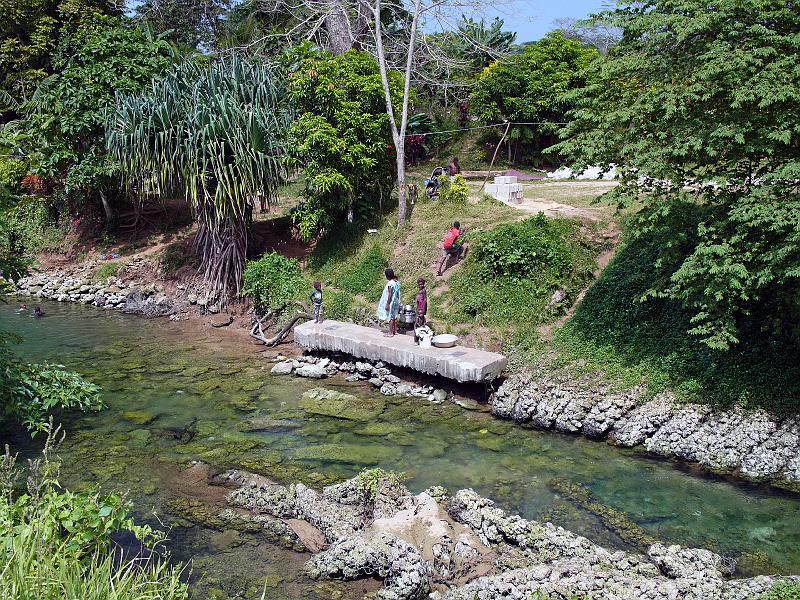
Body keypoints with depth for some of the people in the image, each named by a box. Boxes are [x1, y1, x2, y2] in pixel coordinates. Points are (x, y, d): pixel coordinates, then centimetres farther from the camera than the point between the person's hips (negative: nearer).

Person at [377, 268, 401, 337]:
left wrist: (387, 304, -19)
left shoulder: (390, 283, -21)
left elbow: (390, 294, -22)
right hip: (396, 302, 9)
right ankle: (395, 331, 24)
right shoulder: (396, 282, 5)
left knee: (390, 317, 0)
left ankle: (390, 332, 6)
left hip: (391, 302, -9)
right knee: (394, 316, 16)